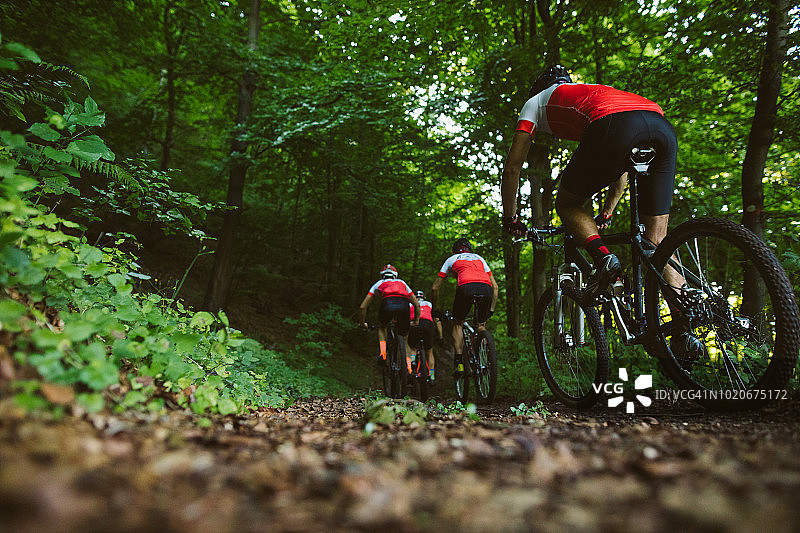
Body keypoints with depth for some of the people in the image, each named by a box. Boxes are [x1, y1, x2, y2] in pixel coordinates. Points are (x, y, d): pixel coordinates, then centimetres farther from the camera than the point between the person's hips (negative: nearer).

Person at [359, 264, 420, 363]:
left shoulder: (378, 283, 35)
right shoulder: (402, 283, 40)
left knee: (381, 328, 33)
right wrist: (416, 321, 48)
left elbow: (362, 307, 32)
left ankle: (382, 353, 13)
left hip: (388, 304, -1)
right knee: (404, 340, 20)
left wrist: (363, 323, 45)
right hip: (404, 305, 1)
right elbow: (417, 304, 36)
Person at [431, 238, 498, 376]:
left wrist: (434, 309, 42)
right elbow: (495, 286, 33)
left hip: (466, 287, -2)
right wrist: (491, 310, 40)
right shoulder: (479, 258, 38)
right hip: (486, 289, 2)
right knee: (481, 325, 25)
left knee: (457, 324, 19)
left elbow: (435, 288, 30)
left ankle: (459, 363, 7)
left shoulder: (451, 259, 32)